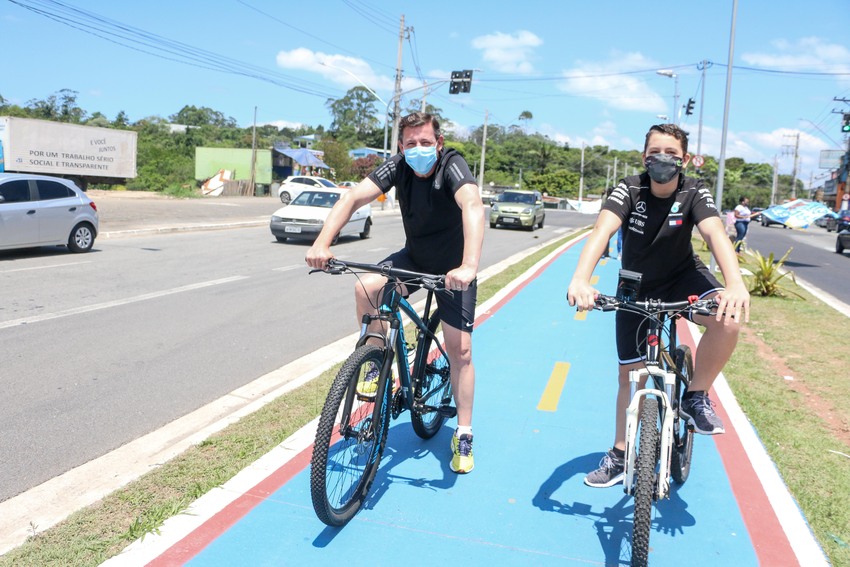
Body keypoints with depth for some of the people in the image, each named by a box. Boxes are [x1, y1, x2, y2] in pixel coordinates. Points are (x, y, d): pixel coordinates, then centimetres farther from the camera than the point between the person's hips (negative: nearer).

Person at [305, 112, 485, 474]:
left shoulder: (452, 166, -26)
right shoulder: (397, 167, -14)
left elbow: (472, 206, -45)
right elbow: (353, 197, -25)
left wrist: (468, 266, -61)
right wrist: (322, 243, -42)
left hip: (452, 270, -3)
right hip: (413, 259, 4)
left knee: (460, 349, -8)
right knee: (365, 288, -23)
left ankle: (463, 435, 10)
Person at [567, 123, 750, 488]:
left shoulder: (694, 192, -17)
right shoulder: (630, 189, -19)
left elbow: (715, 234, -35)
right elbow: (603, 230, -36)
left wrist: (735, 284, -55)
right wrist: (580, 279, -55)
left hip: (683, 276, 0)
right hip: (636, 287, 0)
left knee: (728, 317, -32)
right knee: (630, 373, 4)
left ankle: (695, 398, -8)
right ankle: (619, 456, 24)